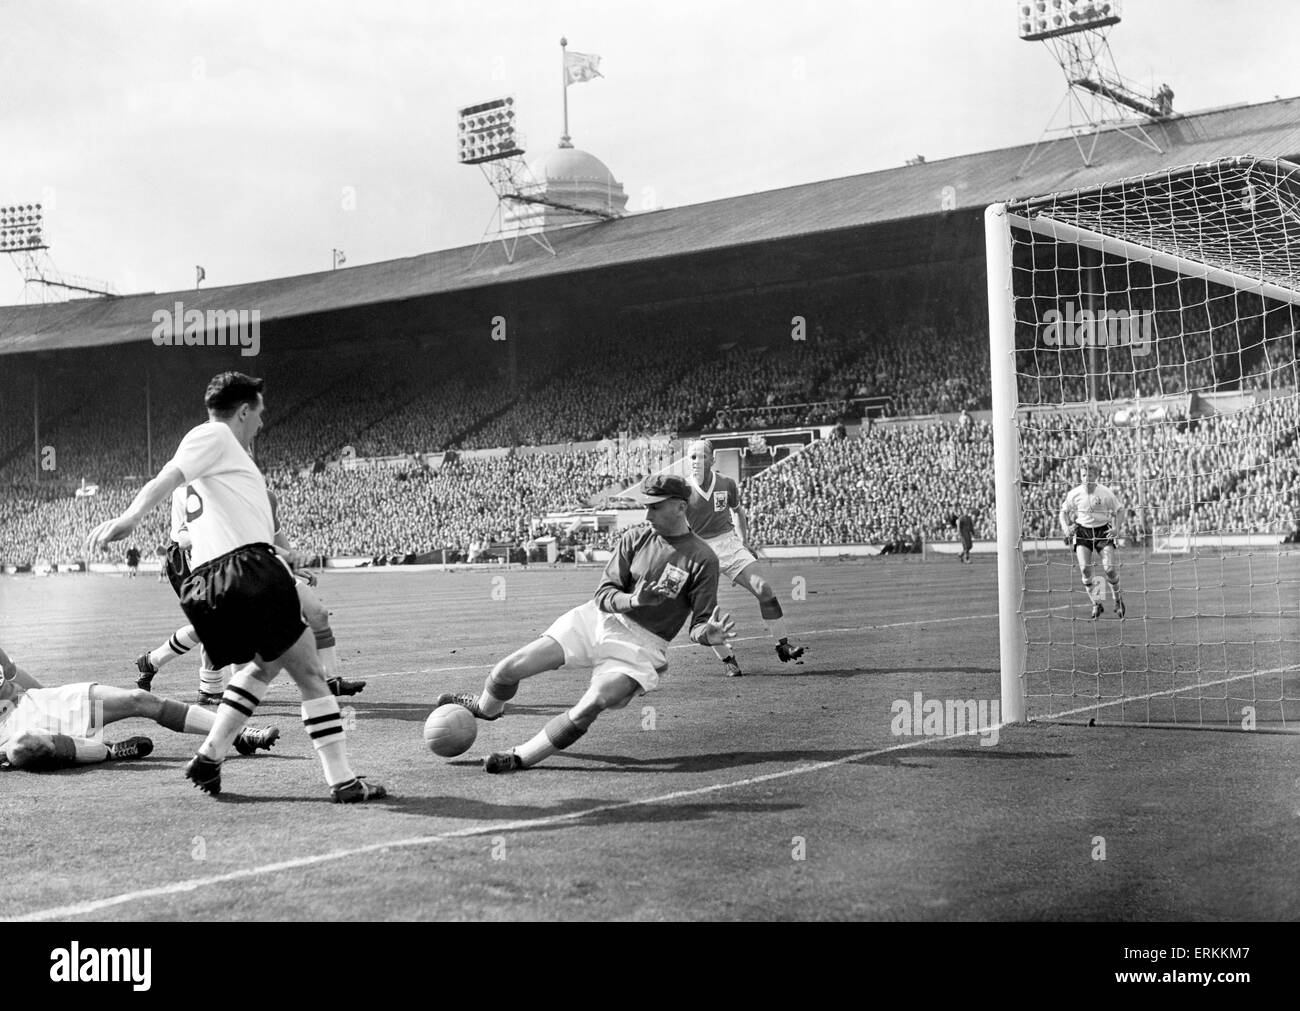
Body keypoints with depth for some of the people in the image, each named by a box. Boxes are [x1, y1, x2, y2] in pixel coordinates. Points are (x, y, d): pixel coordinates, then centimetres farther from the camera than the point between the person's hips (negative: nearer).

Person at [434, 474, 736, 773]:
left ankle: (520, 758, -9)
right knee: (507, 670, -1)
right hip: (597, 620, 4)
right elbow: (604, 594, -3)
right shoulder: (635, 538, 0)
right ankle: (486, 708, 34)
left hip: (641, 646, -4)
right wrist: (634, 600, -24)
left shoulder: (702, 560, -11)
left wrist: (710, 635, -33)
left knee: (589, 708, -28)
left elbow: (699, 624, -8)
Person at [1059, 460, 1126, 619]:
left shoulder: (1106, 493, -9)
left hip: (1103, 531, -1)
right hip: (1082, 531, 1)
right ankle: (1096, 603, 3)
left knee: (1109, 569, -11)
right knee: (1084, 569, -14)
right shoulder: (1074, 494, -6)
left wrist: (1115, 527, -11)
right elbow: (1063, 512, 8)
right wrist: (1066, 527, -8)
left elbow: (1117, 512, 4)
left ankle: (1118, 599, 17)